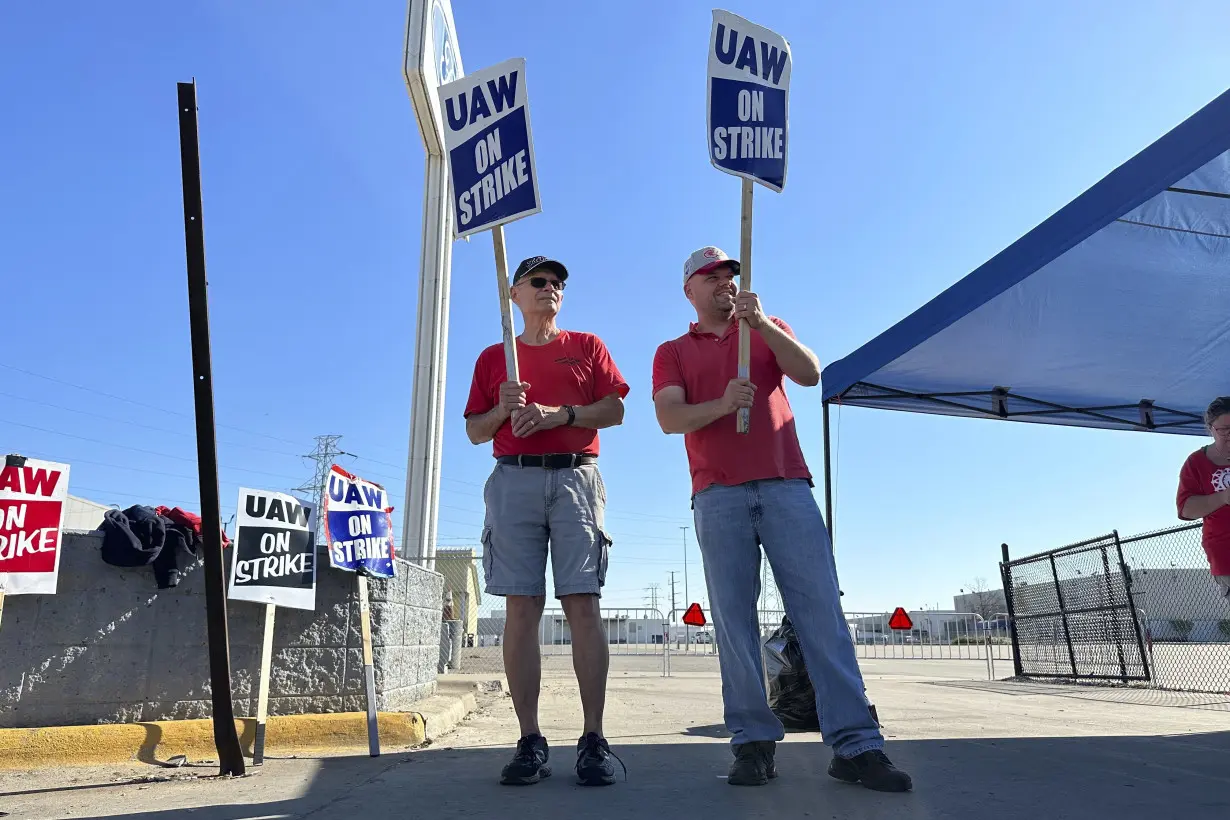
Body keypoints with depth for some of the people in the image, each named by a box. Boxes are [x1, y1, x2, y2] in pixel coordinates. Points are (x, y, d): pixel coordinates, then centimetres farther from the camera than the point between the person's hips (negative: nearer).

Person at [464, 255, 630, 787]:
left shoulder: (587, 346, 17)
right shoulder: (493, 357, 19)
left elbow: (614, 410, 7)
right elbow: (475, 431, 16)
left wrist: (559, 414, -8)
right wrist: (503, 408, -4)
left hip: (575, 478, -1)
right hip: (514, 481, 1)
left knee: (583, 603, -9)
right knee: (521, 608, -4)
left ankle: (593, 740, -6)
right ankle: (530, 743, 1)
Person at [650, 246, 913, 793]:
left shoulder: (768, 330, 20)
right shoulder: (673, 352, 16)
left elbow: (810, 373, 1)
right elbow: (668, 417, -1)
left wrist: (761, 323, -10)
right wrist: (720, 405, -19)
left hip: (786, 486, 1)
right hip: (718, 496, 0)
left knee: (821, 610, -6)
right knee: (734, 619, -4)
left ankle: (855, 744, -3)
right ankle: (753, 742, 3)